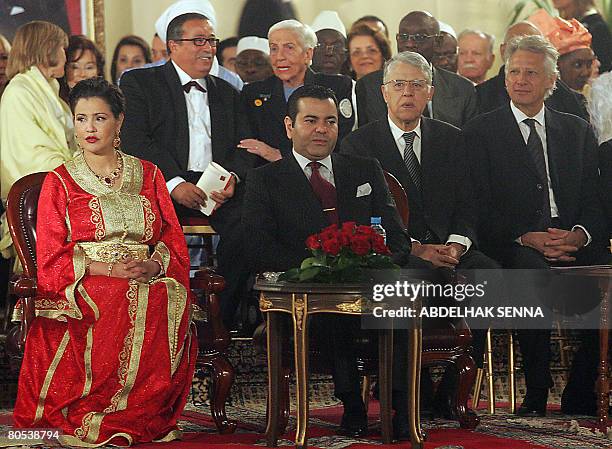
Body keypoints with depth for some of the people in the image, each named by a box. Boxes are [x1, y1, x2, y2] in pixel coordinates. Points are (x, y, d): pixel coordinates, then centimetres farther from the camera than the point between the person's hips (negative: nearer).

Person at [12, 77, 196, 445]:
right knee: (123, 306, -37)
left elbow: (175, 241, 11)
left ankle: (144, 416, -24)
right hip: (81, 289, -2)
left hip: (149, 280, 3)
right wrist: (107, 268, -15)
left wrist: (154, 266, -12)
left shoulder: (148, 175, 17)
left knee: (172, 303, -34)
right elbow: (51, 259, 1)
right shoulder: (60, 182, 9)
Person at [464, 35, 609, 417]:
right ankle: (536, 395, -24)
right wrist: (525, 238, -16)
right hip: (512, 244, -3)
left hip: (573, 242, 3)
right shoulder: (480, 133, 7)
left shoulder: (578, 131, 18)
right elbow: (481, 208, -1)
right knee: (534, 273, -37)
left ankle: (580, 395, -14)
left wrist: (579, 235, -10)